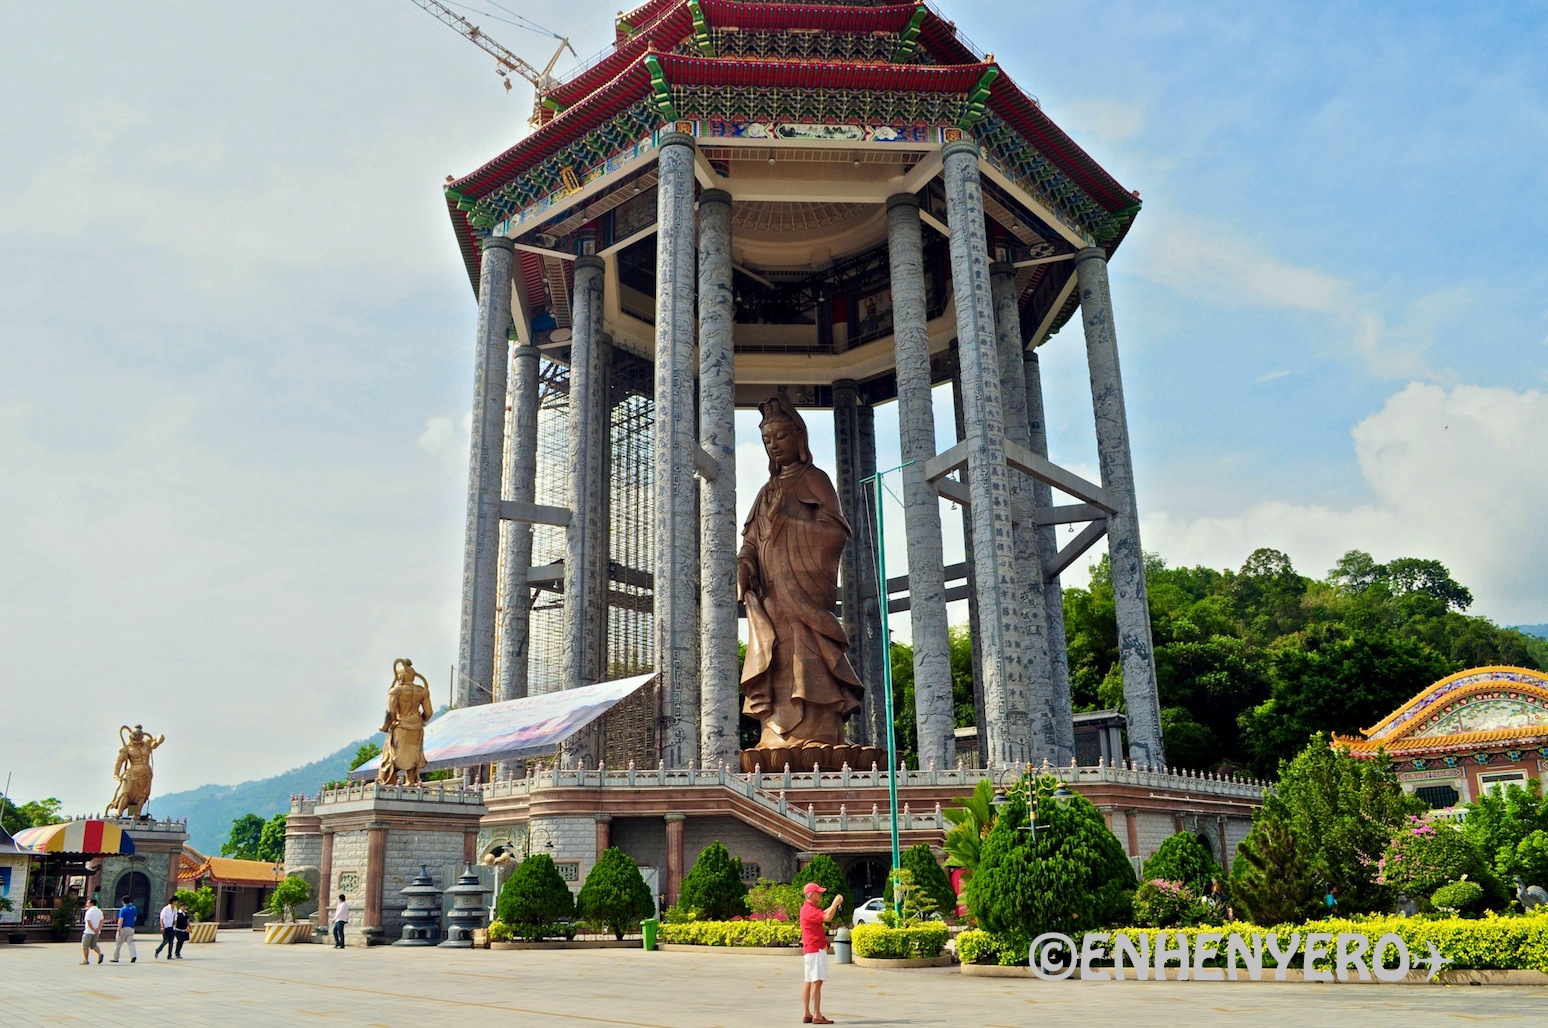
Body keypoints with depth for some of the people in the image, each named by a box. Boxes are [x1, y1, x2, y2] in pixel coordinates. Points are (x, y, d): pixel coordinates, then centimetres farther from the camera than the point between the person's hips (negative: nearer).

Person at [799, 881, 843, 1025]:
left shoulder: (811, 908, 18)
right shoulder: (809, 909, -16)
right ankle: (817, 1016, -16)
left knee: (808, 981, 10)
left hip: (810, 949, 11)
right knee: (816, 981, -13)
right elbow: (827, 917, -27)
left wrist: (835, 903, 14)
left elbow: (825, 913, 23)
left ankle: (806, 1014, 13)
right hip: (815, 949, -11)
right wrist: (836, 903, -15)